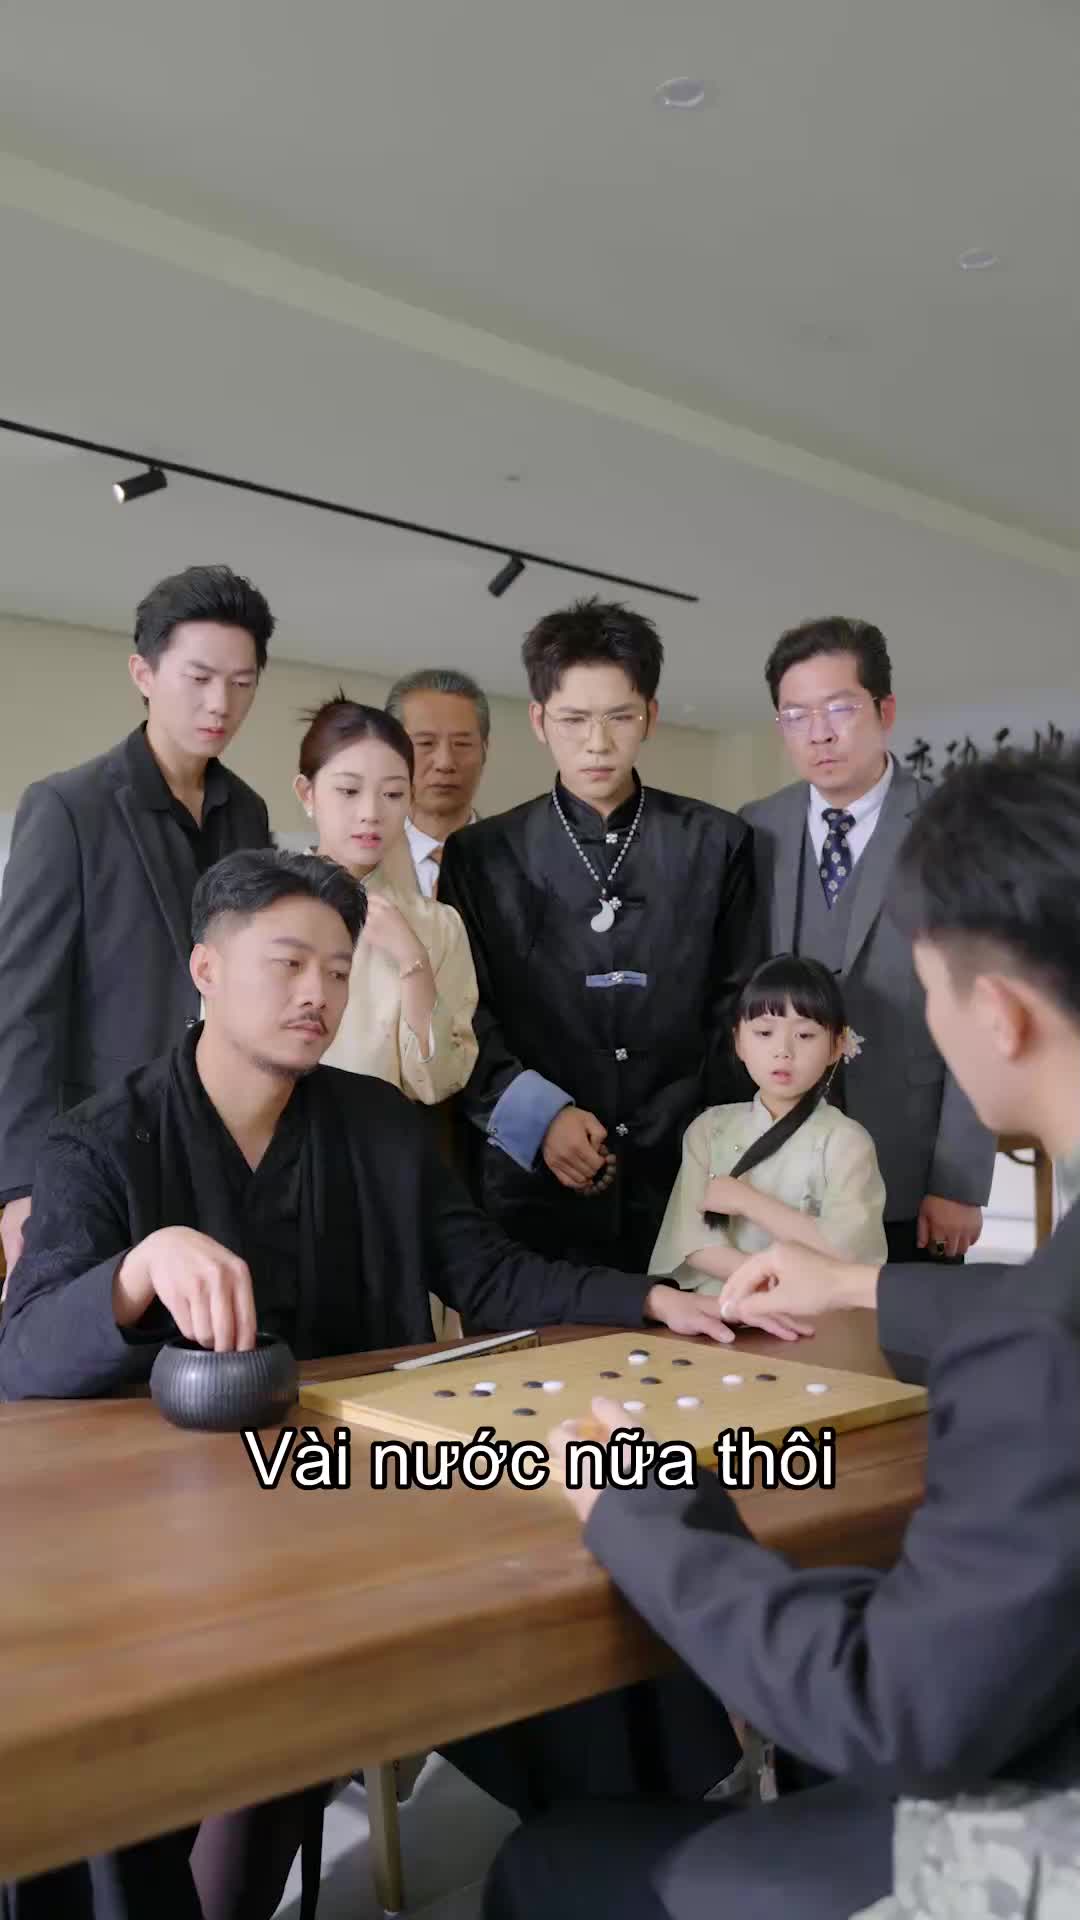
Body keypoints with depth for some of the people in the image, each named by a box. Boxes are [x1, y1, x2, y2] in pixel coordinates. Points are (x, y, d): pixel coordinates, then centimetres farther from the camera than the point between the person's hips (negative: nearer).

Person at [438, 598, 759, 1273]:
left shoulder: (717, 845, 6)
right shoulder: (481, 856, 5)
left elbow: (737, 1010, 6)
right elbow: (465, 1019, 3)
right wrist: (539, 1114, -12)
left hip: (682, 1183, 1)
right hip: (536, 1189, 0)